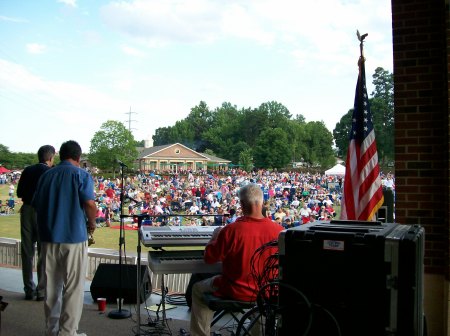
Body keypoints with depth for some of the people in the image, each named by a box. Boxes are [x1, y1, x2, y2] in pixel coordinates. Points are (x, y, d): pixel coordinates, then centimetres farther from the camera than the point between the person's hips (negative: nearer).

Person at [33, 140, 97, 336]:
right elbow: (89, 204, -17)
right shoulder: (81, 175, -6)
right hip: (74, 237, -5)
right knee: (73, 288, 2)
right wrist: (91, 224, -1)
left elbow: (36, 205, 13)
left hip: (48, 238, 5)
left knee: (51, 287, 13)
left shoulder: (46, 175, 10)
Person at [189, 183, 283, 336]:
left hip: (237, 292, -3)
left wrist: (215, 235, 6)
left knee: (197, 289, 24)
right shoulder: (278, 230, -15)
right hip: (267, 292, 3)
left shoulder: (230, 230, -24)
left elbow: (209, 258, -10)